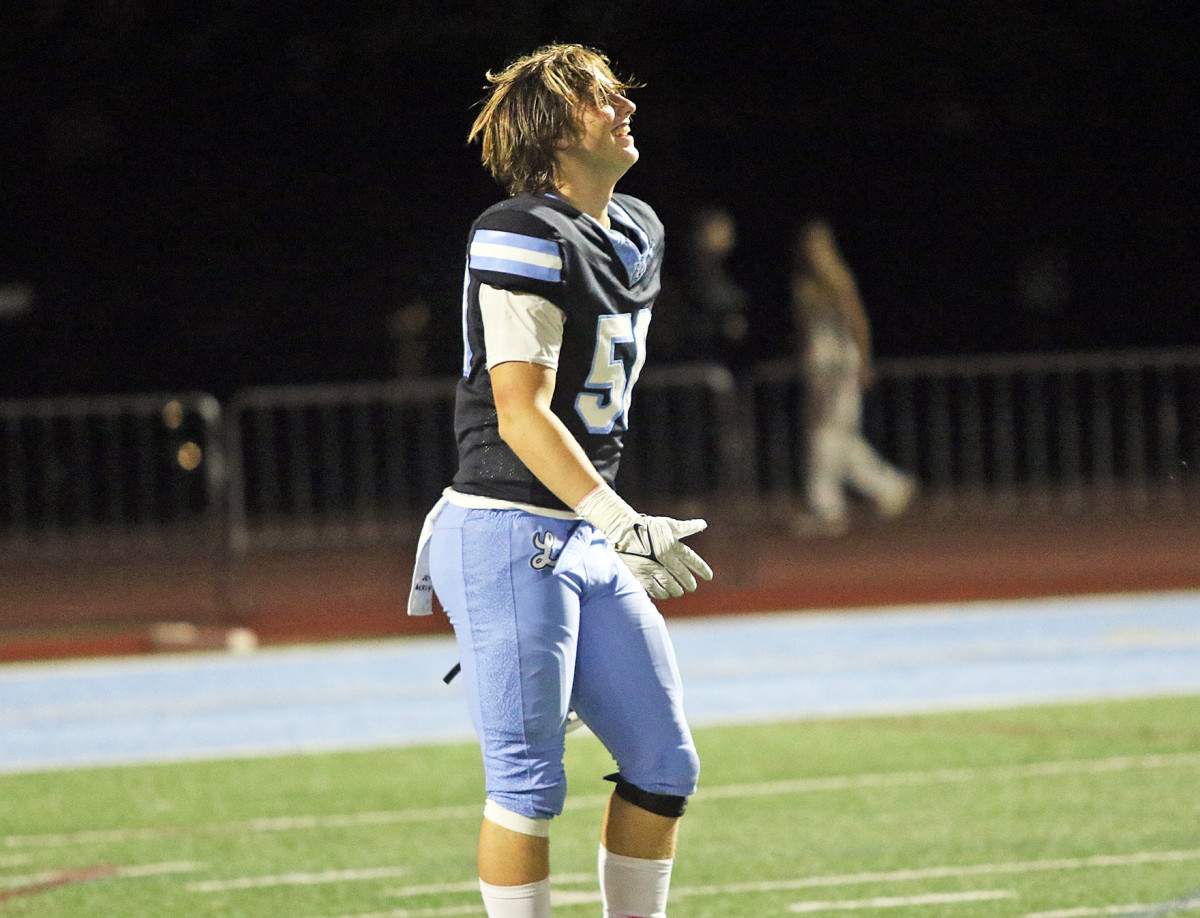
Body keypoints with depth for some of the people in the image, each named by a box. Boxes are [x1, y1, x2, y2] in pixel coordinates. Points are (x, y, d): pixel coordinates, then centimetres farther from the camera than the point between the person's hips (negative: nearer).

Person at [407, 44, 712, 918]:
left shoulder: (636, 233, 13)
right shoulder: (524, 239, -14)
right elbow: (521, 416, -20)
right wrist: (621, 522, -28)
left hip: (585, 543, 9)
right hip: (507, 537, -9)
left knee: (665, 765, 7)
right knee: (529, 784, -6)